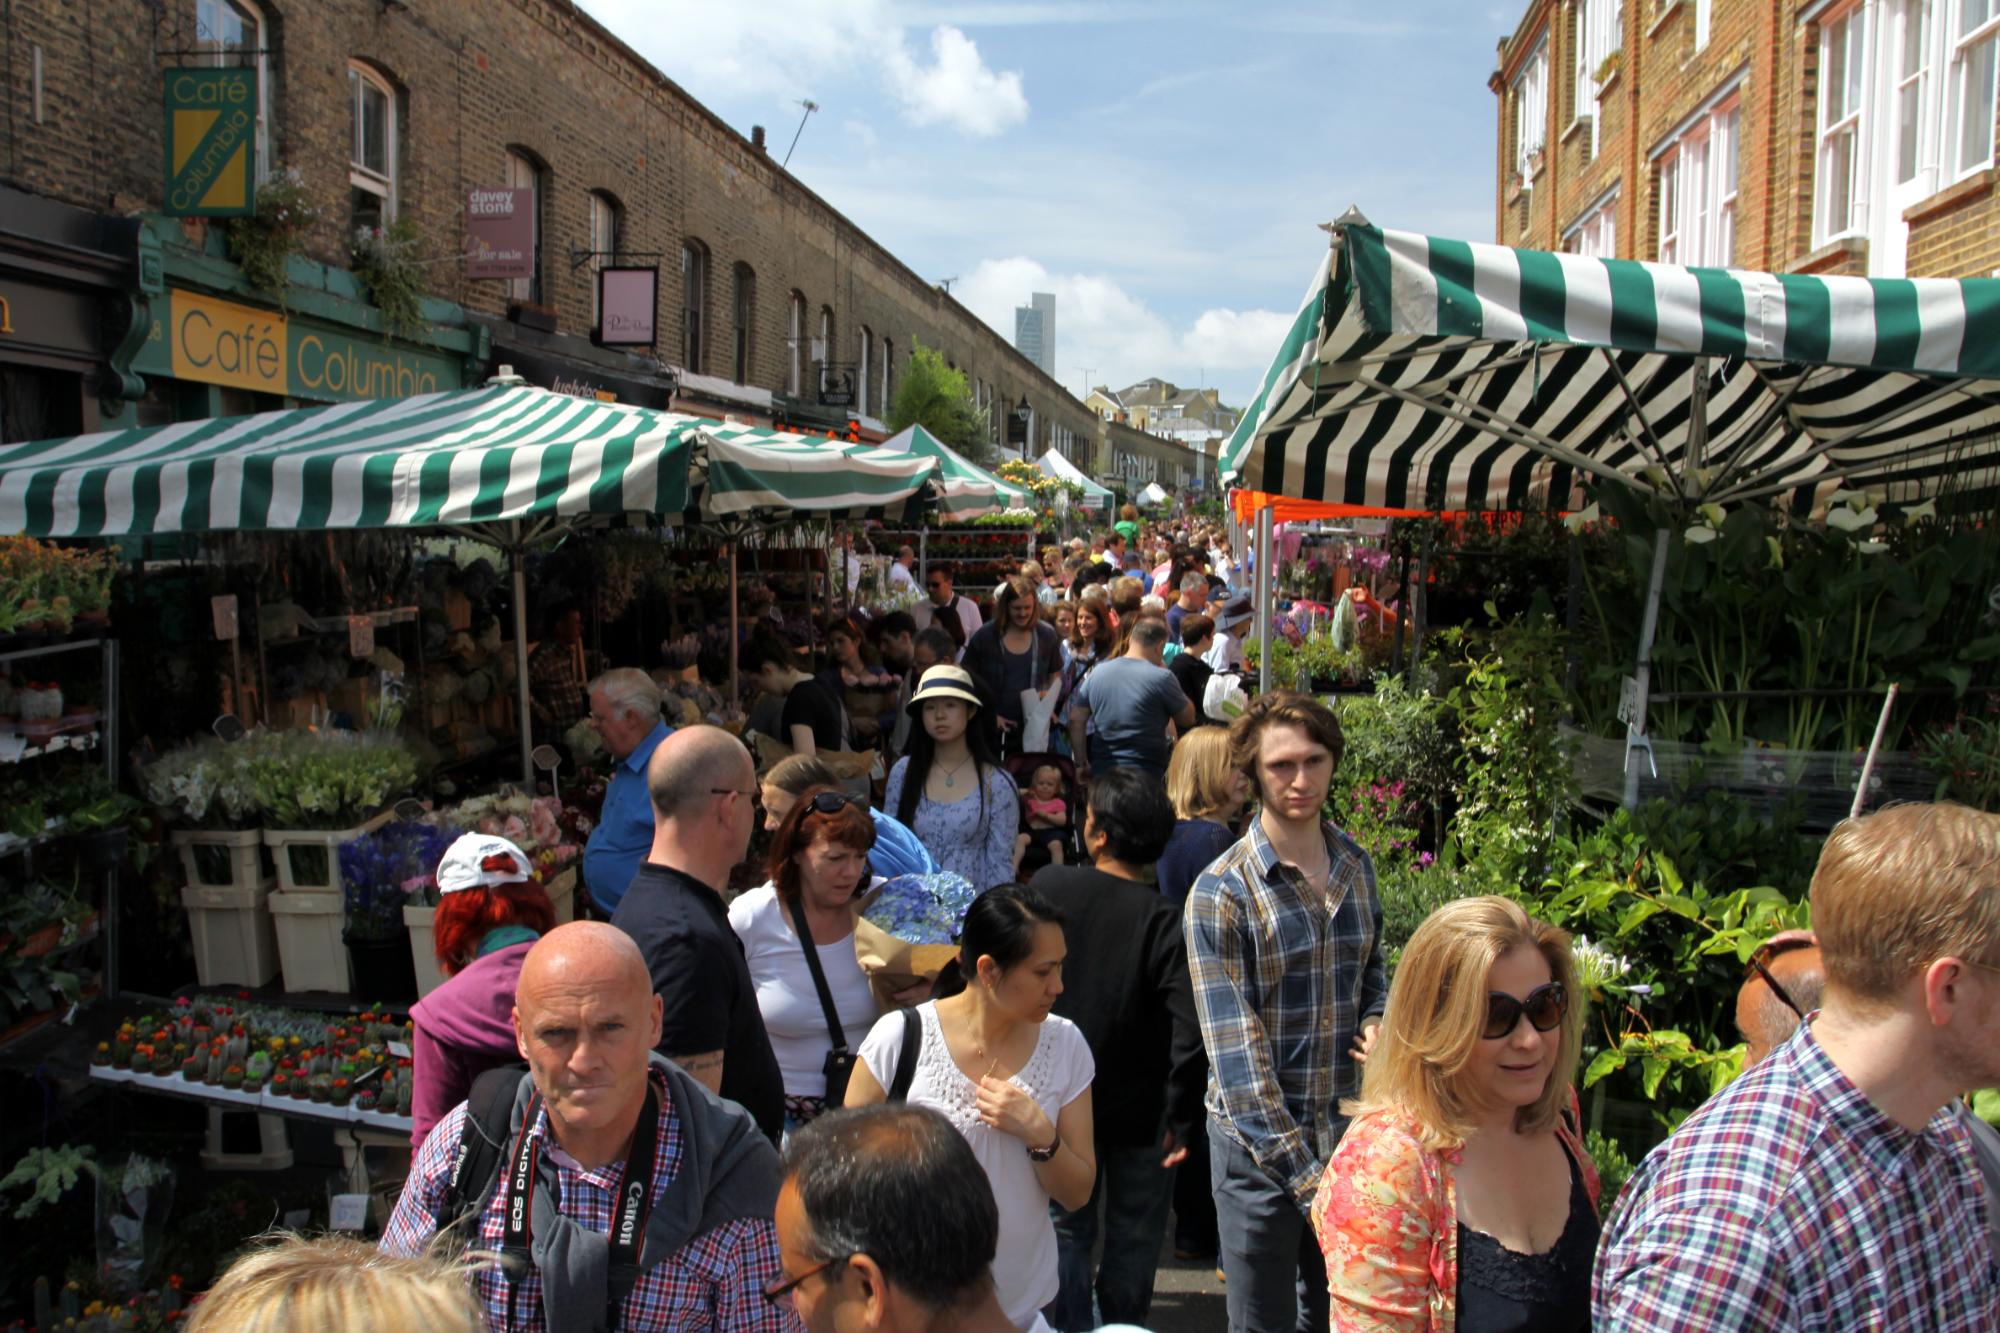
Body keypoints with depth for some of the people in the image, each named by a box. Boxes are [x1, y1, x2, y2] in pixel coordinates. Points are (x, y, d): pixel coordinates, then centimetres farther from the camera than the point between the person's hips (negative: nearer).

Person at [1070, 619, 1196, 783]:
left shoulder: (1097, 672, 4)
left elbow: (1076, 720, 6)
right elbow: (1188, 718, 2)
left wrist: (1081, 762, 14)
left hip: (1100, 770, 5)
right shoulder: (1161, 677, -11)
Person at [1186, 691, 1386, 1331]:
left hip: (1348, 1129, 5)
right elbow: (1235, 1050, -18)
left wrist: (1375, 1023, -5)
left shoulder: (1357, 866, 2)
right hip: (1259, 1141, -5)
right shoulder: (1221, 891, -16)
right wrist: (1301, 1169, -20)